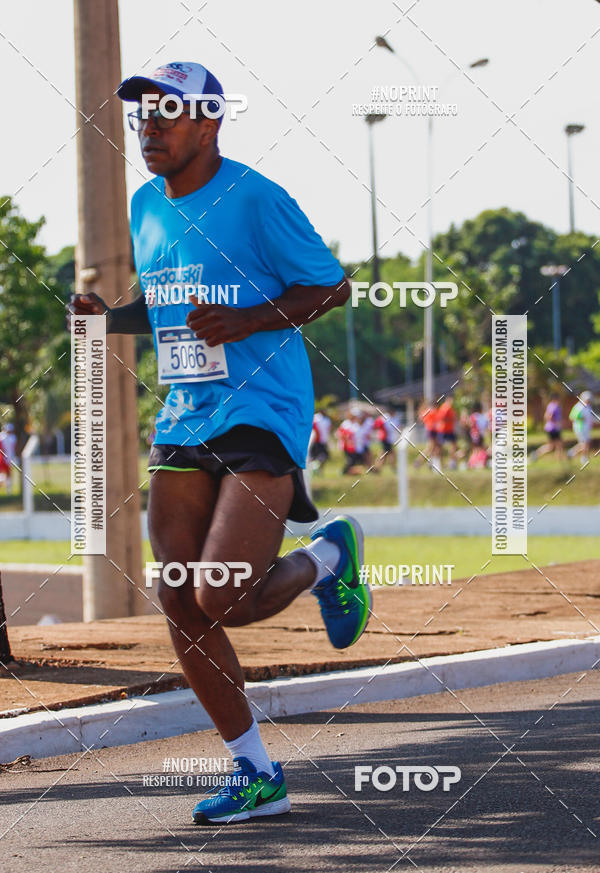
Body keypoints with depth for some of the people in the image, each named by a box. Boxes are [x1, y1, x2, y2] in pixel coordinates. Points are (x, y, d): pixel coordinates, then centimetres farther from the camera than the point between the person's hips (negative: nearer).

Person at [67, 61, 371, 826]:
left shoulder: (255, 200, -10)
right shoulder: (146, 207, 13)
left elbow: (333, 287, -7)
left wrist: (245, 321, -18)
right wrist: (108, 319, 6)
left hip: (263, 417, -7)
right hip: (183, 420, 7)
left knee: (223, 603, -17)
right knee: (180, 603, 0)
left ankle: (329, 556, 16)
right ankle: (256, 776, 11)